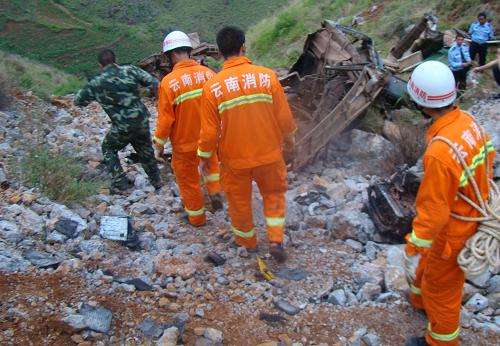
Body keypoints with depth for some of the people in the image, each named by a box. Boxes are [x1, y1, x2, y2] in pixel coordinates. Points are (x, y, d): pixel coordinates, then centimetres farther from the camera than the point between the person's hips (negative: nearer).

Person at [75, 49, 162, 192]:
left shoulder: (97, 83, -4)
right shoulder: (130, 70, -2)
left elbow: (78, 101, 8)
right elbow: (153, 82, -6)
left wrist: (91, 90, 24)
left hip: (123, 128, -3)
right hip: (142, 122, 3)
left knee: (108, 149, 23)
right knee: (145, 149, 26)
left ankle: (120, 182, 19)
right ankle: (156, 181, 37)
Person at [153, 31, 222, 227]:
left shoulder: (168, 82, -20)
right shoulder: (208, 73, -9)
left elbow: (165, 119, -16)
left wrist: (159, 146, -1)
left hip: (185, 145, -4)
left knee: (188, 181, 17)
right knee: (211, 159, 36)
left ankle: (196, 218, 34)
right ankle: (215, 192, 22)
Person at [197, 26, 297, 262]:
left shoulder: (212, 86, -15)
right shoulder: (267, 76, -14)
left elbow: (209, 132, -10)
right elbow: (284, 117, -7)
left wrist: (204, 157, 7)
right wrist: (289, 137, 13)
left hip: (234, 159, 0)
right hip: (268, 154, 1)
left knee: (239, 200, 22)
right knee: (274, 193, 25)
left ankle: (247, 240, 42)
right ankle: (276, 241, 17)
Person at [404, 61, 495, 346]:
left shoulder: (440, 153, -39)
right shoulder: (467, 120, -12)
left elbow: (434, 209, -29)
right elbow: (488, 155, 6)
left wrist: (416, 241, -13)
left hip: (454, 229, -8)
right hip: (474, 211, 8)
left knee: (442, 284, 16)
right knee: (431, 258, 32)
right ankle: (420, 297, 60)